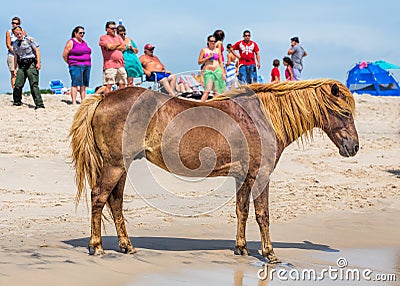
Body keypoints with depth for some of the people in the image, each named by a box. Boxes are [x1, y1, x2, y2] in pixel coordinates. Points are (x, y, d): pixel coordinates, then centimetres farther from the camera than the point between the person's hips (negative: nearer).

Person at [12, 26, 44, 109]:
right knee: (17, 85, 2)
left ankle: (39, 104, -14)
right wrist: (15, 68, 18)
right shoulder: (15, 44, 15)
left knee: (34, 85, -12)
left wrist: (38, 62, -12)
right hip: (21, 66, 5)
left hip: (31, 65, -5)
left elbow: (37, 50, -5)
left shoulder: (29, 39, -1)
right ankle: (17, 102, 22)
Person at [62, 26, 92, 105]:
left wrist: (88, 64, 13)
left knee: (84, 85, 5)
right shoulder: (71, 42, -2)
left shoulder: (84, 42, 19)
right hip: (76, 66, -7)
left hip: (87, 66, 7)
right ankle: (74, 102, -13)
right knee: (75, 84, -11)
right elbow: (64, 55, -5)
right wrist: (70, 64, -1)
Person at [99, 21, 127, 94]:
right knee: (109, 85, -10)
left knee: (122, 84, 3)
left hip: (120, 64, 6)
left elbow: (124, 47, 9)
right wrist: (118, 44, 4)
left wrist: (114, 47, -3)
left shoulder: (118, 37, 22)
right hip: (110, 65, -6)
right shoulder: (103, 38, 3)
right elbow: (109, 46, -13)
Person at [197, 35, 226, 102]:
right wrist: (208, 57, -8)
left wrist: (223, 73, 7)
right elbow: (199, 62, 3)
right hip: (208, 72, -3)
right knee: (207, 91, -15)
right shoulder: (204, 50, 4)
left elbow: (221, 62, 14)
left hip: (217, 71, 3)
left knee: (217, 91, 1)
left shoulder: (217, 50, 11)